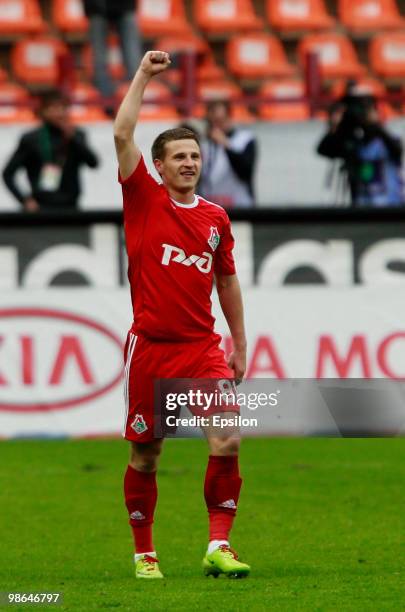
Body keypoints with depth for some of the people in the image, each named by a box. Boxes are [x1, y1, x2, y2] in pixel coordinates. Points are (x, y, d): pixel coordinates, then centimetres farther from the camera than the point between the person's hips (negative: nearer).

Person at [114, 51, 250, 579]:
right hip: (150, 348, -2)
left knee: (228, 442, -15)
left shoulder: (216, 218, 10)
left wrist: (240, 344, 19)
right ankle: (144, 553, 19)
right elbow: (122, 134, -9)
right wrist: (143, 75, -8)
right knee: (145, 456, 5)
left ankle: (219, 546, -11)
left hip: (203, 347, 2)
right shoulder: (144, 200, 1)